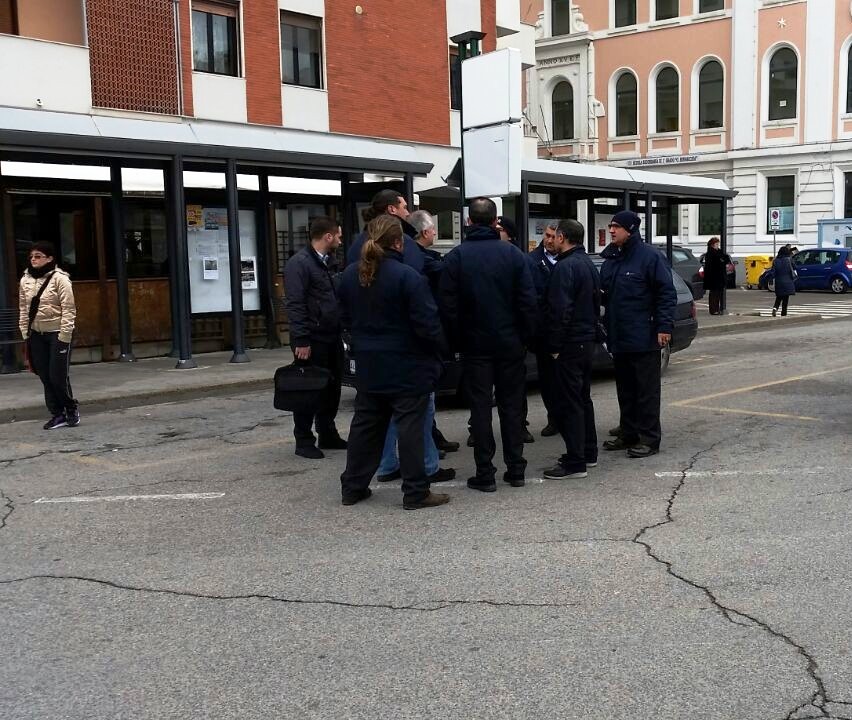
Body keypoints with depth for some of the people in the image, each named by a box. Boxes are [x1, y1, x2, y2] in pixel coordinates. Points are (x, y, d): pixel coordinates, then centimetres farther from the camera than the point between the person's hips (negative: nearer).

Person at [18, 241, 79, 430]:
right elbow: (23, 310, 11)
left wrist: (64, 337, -15)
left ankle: (71, 408, 17)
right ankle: (57, 414, 16)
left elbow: (68, 309, -12)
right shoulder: (25, 280, 6)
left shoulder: (59, 278, -10)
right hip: (36, 335, 5)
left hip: (57, 333, -5)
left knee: (58, 376, -6)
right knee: (45, 377, 6)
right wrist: (25, 334, 7)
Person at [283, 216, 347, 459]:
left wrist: (340, 330, 12)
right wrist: (301, 340, -21)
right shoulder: (299, 263, -12)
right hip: (312, 339, -8)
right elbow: (294, 304, -18)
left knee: (332, 388, 13)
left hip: (332, 338, 8)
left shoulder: (326, 262, 16)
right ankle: (303, 440, 10)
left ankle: (328, 435, 25)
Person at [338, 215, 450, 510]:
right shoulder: (408, 277, -18)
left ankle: (353, 486, 21)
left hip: (368, 366, 6)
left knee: (365, 425, 15)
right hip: (407, 367, -6)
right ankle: (416, 492, 5)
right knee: (410, 426, 0)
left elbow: (345, 319, 12)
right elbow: (427, 323, -17)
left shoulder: (350, 275, 3)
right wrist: (437, 349, 0)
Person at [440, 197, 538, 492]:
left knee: (480, 408, 3)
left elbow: (449, 305, -7)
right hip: (510, 345, 1)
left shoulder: (456, 257, -5)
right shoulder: (513, 253, -3)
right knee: (512, 406, 10)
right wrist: (526, 338, 3)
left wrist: (457, 341, 2)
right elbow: (528, 302, -6)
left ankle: (485, 474, 4)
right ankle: (515, 469, 15)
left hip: (475, 345, -1)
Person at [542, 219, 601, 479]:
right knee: (583, 399, 18)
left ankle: (575, 462, -4)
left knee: (568, 403, -6)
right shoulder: (589, 265, 14)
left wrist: (555, 346, -16)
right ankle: (588, 452, 26)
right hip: (588, 341, 10)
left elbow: (559, 310, -22)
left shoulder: (564, 267, -17)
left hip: (569, 345, -10)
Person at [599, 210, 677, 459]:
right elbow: (604, 293, 22)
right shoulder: (610, 259, 13)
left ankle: (649, 439, 5)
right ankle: (628, 434, 25)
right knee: (625, 390, 15)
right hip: (618, 337, 8)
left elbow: (667, 293, -12)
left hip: (643, 338, -8)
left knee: (647, 391, -1)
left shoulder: (650, 257, -10)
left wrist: (664, 326, -17)